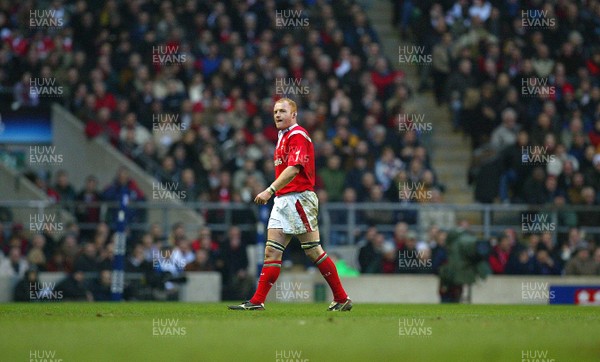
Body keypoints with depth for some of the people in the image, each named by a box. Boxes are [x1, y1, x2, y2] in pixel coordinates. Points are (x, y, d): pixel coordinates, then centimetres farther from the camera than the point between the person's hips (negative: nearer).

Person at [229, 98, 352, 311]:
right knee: (272, 251, 1)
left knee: (313, 250, -6)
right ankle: (257, 302, -3)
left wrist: (270, 191, -28)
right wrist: (273, 193, 17)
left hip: (299, 198, -9)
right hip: (283, 200, 9)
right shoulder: (283, 137, 19)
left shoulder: (298, 135, -10)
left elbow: (293, 169, -22)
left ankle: (342, 299, 2)